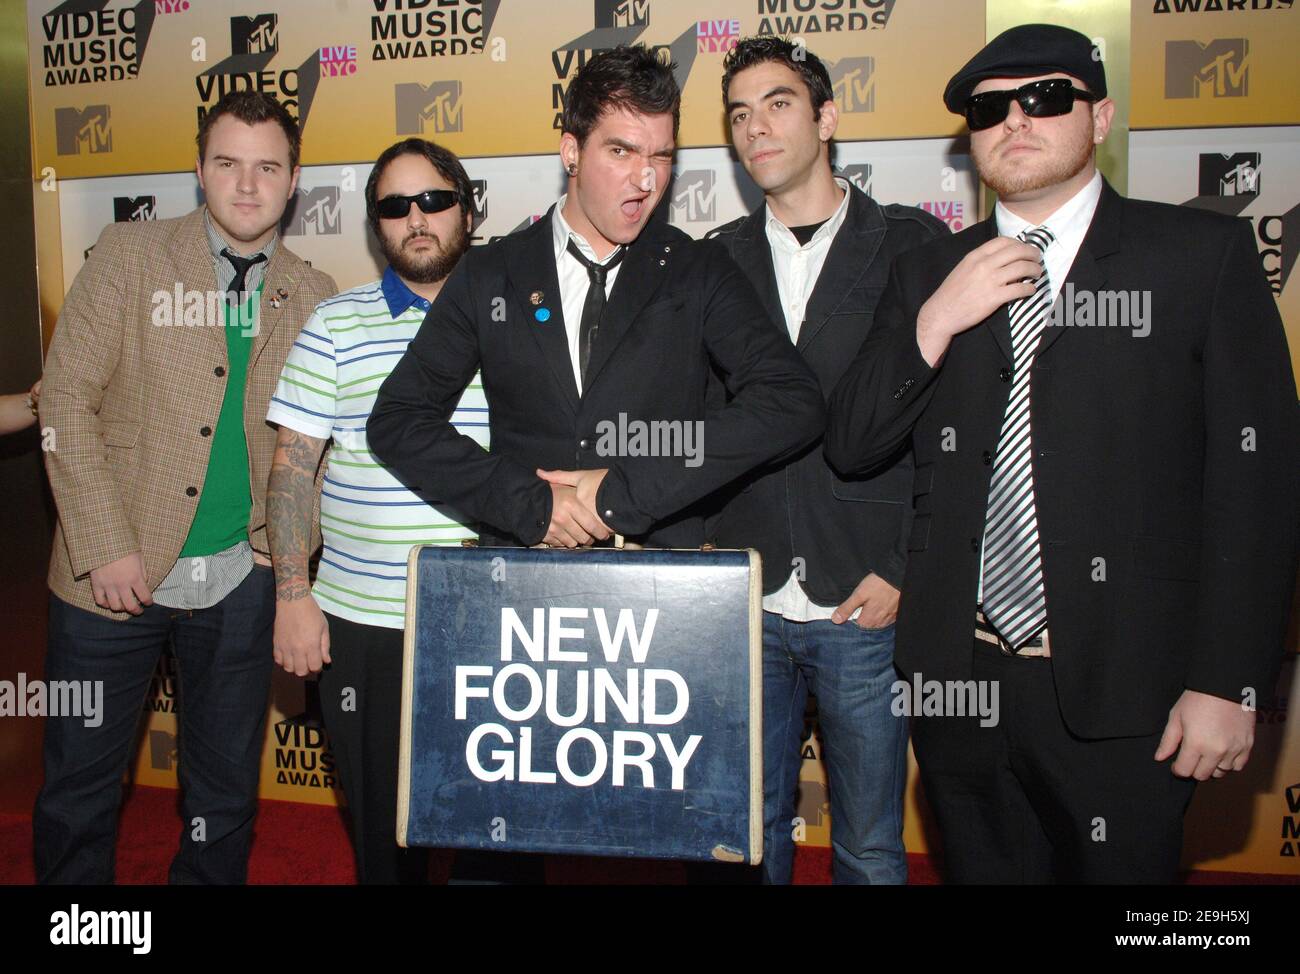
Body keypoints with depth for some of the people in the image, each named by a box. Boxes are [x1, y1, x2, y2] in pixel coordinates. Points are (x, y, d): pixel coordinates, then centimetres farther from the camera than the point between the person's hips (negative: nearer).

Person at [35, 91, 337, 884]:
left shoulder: (314, 297, 4)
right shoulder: (130, 254, -2)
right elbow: (67, 401, -6)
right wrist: (106, 546, -12)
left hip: (241, 583, 2)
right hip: (115, 574, -1)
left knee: (226, 796, 14)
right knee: (79, 793, 12)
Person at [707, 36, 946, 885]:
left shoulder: (912, 245, 0)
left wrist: (905, 574, -7)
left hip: (867, 607, -2)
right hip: (744, 602, 3)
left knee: (870, 845, 12)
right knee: (751, 831, 15)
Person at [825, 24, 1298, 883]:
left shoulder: (1203, 254, -1)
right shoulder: (929, 275, 8)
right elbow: (851, 448, 3)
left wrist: (1227, 682, -9)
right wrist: (936, 322, -12)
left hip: (1121, 688, -3)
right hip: (960, 679, 3)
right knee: (984, 867, 18)